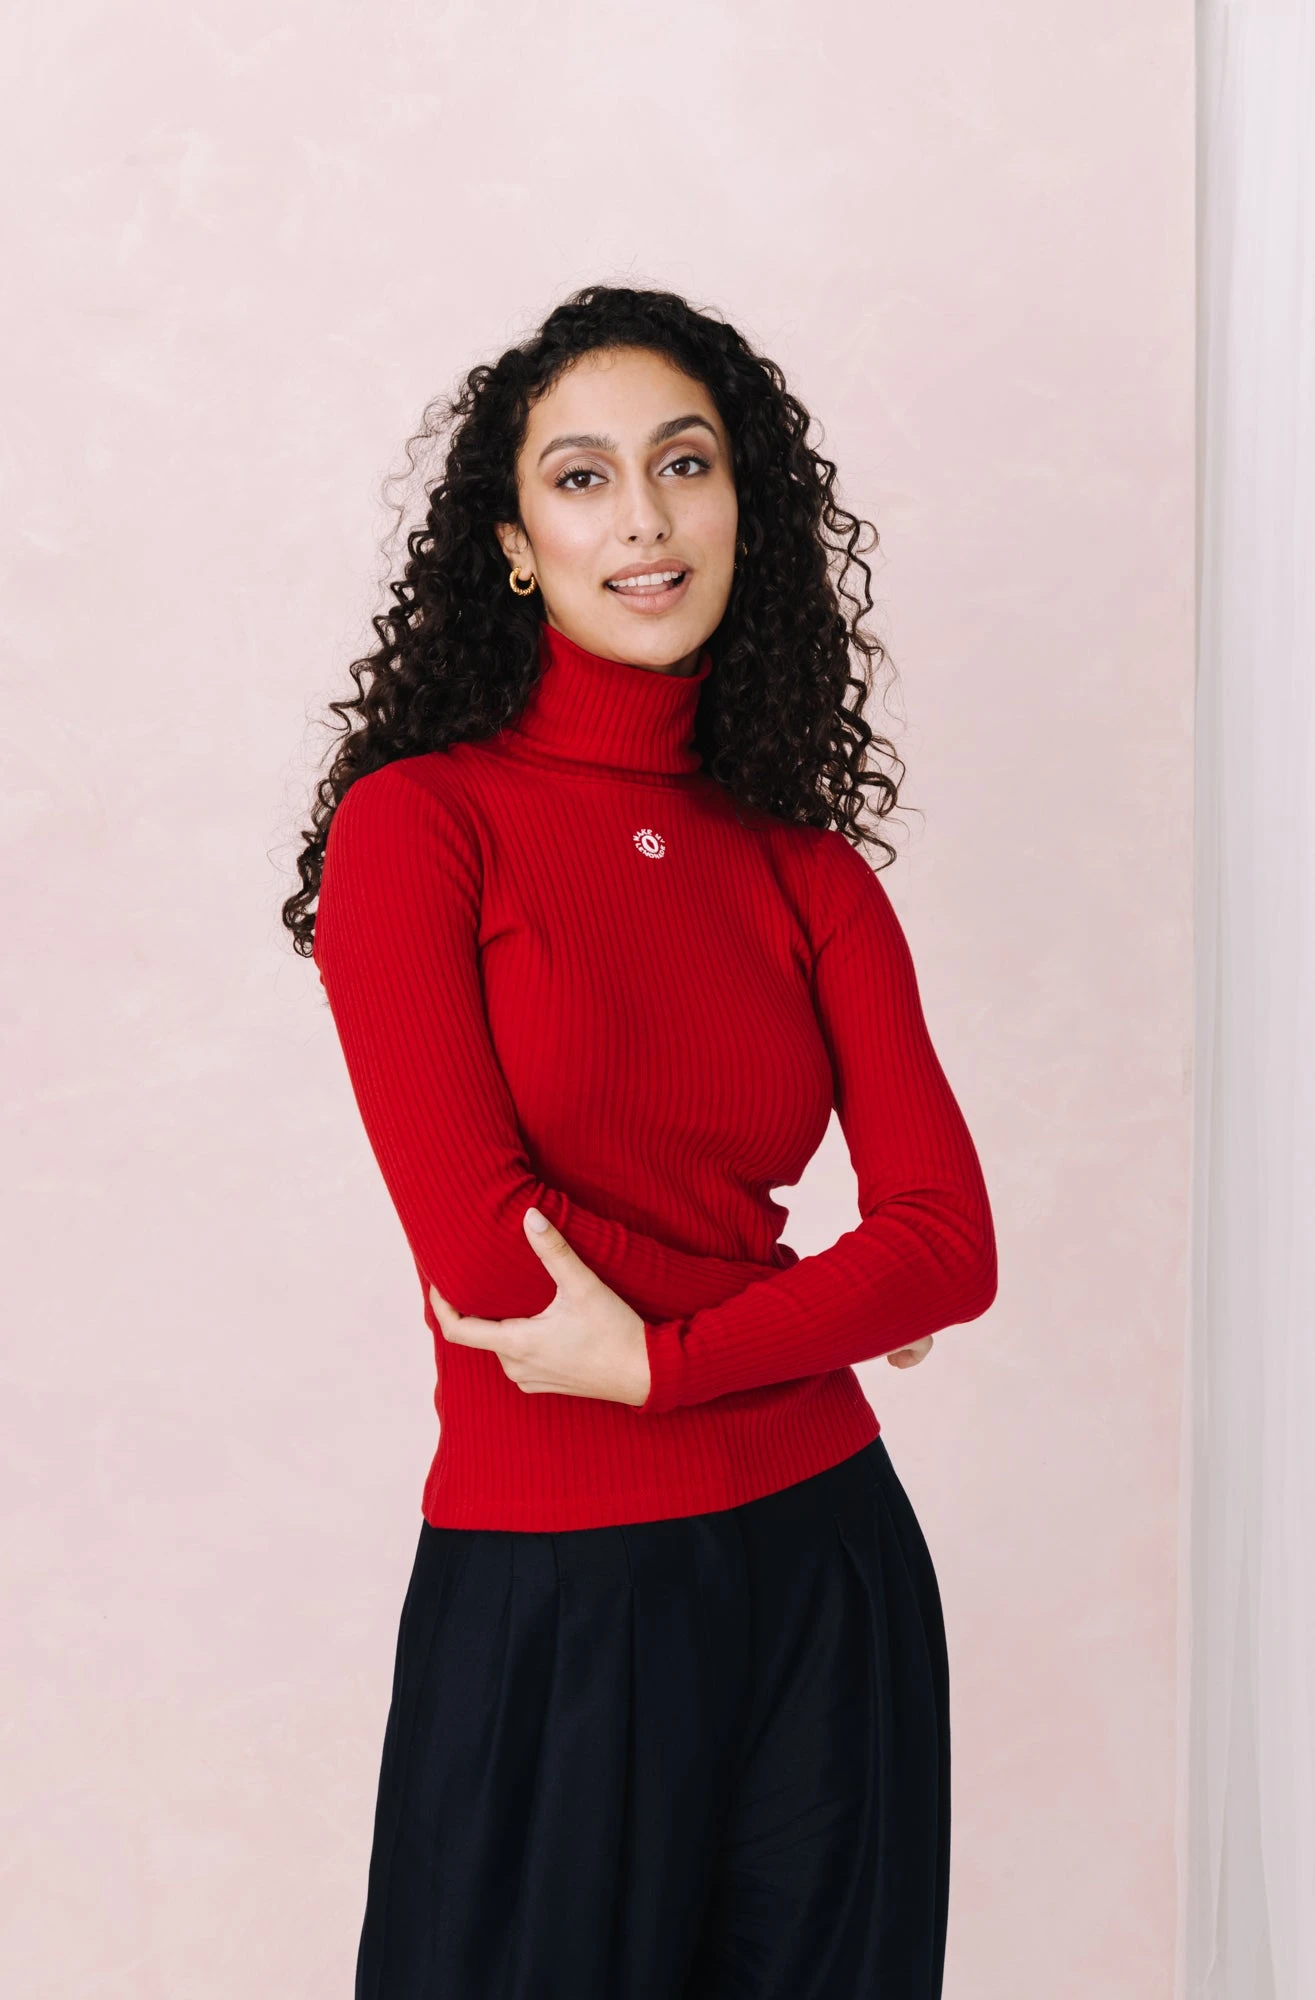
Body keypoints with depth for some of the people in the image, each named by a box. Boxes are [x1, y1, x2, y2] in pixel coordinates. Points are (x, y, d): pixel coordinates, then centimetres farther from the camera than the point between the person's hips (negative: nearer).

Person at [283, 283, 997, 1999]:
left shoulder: (808, 872, 7)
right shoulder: (416, 822, -6)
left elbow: (951, 1238, -3)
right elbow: (478, 1240, -14)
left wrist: (657, 1355, -16)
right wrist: (813, 1312, -3)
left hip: (827, 1577, 4)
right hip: (551, 1597, -4)